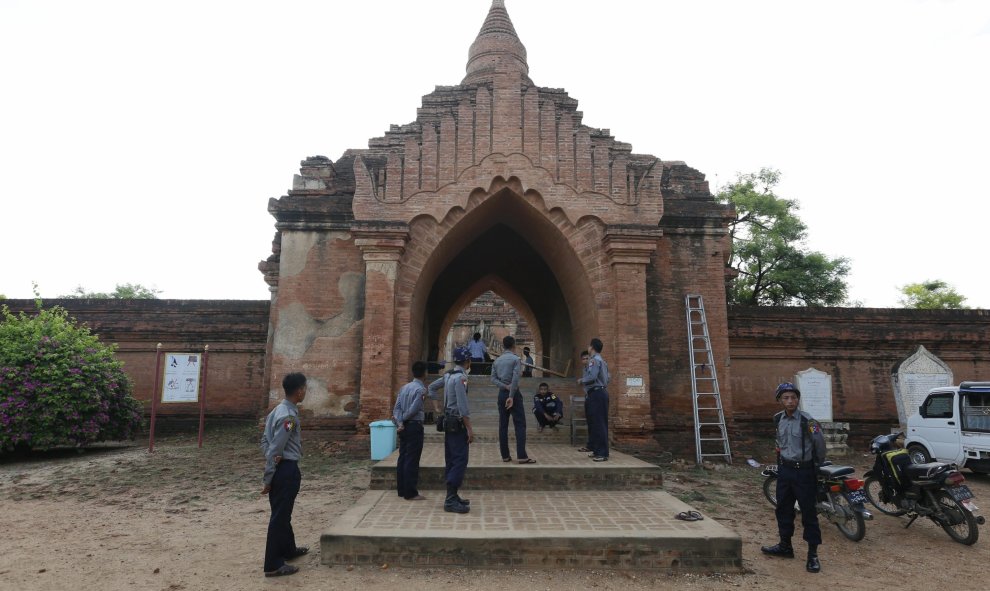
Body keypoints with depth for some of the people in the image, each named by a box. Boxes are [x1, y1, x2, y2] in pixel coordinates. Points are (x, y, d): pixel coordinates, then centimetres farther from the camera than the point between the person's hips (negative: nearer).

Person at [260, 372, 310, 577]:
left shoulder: (278, 410, 9)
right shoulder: (289, 416, -22)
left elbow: (265, 440, 10)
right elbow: (276, 449, -21)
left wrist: (270, 469, -2)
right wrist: (268, 479, -14)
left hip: (280, 468, 10)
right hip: (287, 470, -10)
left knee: (283, 513, 23)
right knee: (280, 515, 0)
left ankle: (288, 549, 40)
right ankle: (273, 565, 9)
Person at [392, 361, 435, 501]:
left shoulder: (404, 387, 10)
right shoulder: (421, 390, -13)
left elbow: (397, 407, 2)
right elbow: (413, 410, -17)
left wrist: (399, 422, -9)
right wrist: (402, 420, -4)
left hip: (404, 427, 8)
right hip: (414, 426, -8)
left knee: (403, 458, 12)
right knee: (412, 460, -3)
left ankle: (401, 490, 19)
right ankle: (410, 493, 0)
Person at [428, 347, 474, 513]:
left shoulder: (449, 375, 10)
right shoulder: (461, 377, -17)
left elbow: (432, 387, 24)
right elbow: (463, 407, -22)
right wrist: (469, 429, -20)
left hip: (448, 421, 10)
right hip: (458, 424, -10)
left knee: (451, 461, 13)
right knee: (460, 461, -9)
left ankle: (452, 496, 20)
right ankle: (451, 500, -9)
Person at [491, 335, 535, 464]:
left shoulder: (497, 360, 10)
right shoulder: (516, 359, -7)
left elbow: (493, 378, 2)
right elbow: (515, 378, -17)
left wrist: (505, 386, -8)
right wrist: (511, 396, -18)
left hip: (502, 393, 6)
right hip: (513, 393, -5)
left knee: (503, 425, 7)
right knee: (520, 424, -5)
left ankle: (505, 455, 9)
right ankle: (522, 456, -10)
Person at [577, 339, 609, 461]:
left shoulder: (594, 360, -11)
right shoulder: (602, 361, 19)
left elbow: (591, 377, -23)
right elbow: (606, 379, 19)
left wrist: (581, 380, -5)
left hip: (596, 394, -10)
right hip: (601, 392, 10)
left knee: (598, 423, -9)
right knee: (594, 423, 13)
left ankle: (603, 453, -7)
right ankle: (597, 450, 19)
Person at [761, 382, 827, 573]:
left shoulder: (807, 420, -17)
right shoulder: (777, 419, 3)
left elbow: (819, 442, -8)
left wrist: (818, 464, 5)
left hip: (804, 471, -6)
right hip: (784, 469, 6)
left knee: (808, 512, 1)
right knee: (783, 509, 14)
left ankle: (813, 554, 10)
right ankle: (785, 546, 28)